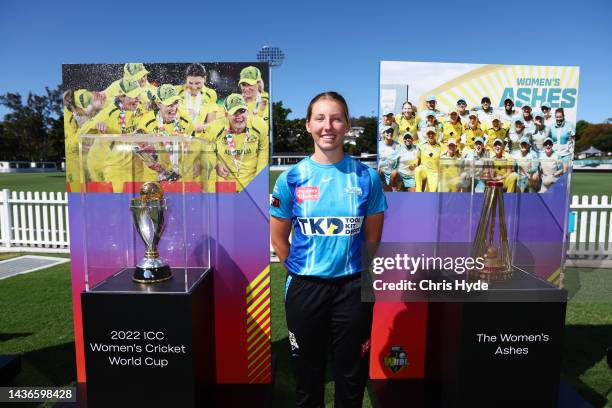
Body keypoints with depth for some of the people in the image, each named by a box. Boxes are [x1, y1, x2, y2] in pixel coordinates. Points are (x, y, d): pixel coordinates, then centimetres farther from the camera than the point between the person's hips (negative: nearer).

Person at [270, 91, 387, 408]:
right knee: (307, 368, 20)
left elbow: (373, 236, 4)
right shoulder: (291, 178, -5)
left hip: (353, 286, 0)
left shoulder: (366, 177, -4)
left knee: (351, 372, 17)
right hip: (304, 287, 0)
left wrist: (355, 272, 6)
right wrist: (302, 272, 6)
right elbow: (278, 237, 3)